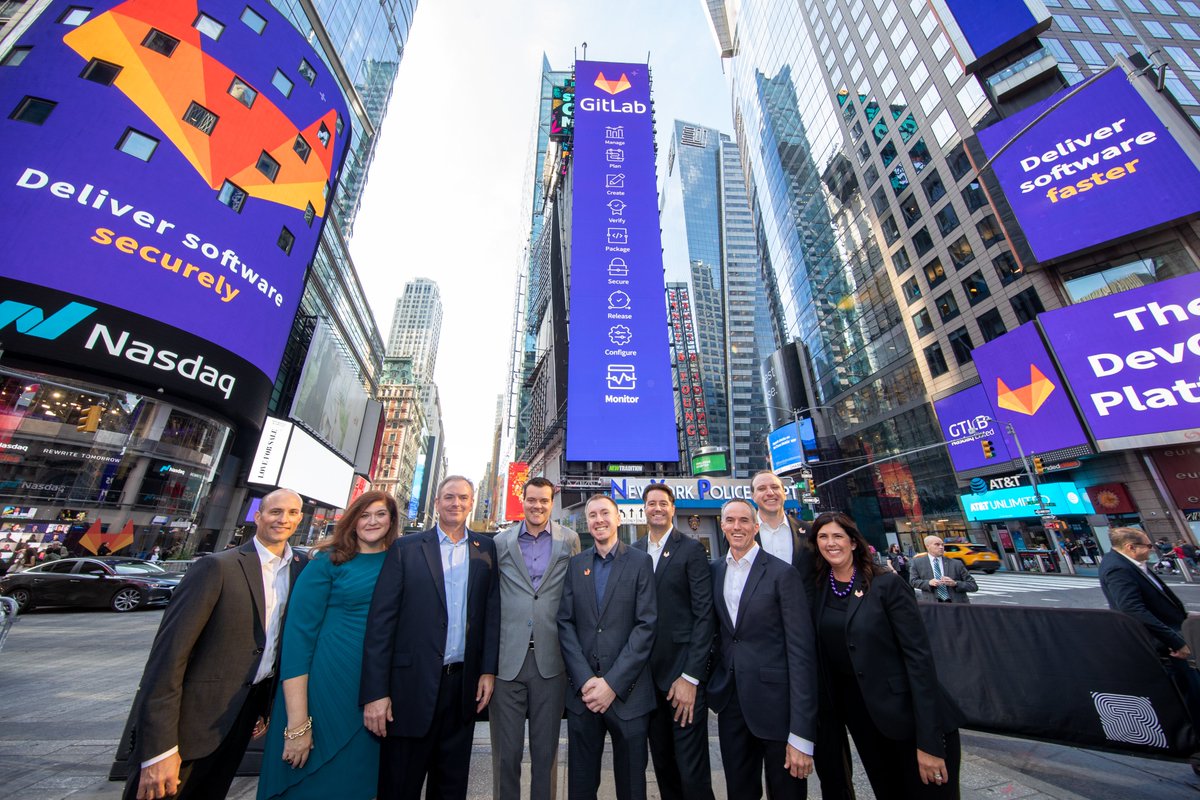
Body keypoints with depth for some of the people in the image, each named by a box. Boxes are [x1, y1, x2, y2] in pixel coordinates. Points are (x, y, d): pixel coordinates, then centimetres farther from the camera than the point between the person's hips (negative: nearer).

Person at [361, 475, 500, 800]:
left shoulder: (485, 548, 2)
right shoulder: (405, 548, -4)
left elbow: (491, 611, 2)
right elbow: (381, 620, -7)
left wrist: (488, 670, -2)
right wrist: (375, 692, -11)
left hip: (464, 683, 3)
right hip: (413, 684, -2)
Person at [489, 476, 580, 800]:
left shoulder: (569, 541, 1)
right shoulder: (500, 542, 2)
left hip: (550, 659, 0)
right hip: (507, 658, 0)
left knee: (546, 751, 15)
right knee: (506, 752, 13)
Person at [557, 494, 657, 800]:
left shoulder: (640, 562, -4)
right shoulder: (575, 564, 5)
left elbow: (646, 625, -10)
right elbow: (565, 623, 1)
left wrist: (613, 682, -13)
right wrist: (584, 679, -10)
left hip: (628, 691, -2)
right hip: (583, 689, 3)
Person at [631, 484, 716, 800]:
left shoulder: (692, 549, -8)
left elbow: (704, 616, -10)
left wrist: (690, 677, -13)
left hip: (683, 671, -4)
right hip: (647, 672, 4)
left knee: (692, 771, 3)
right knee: (662, 765, 18)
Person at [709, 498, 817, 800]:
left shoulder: (782, 574, -13)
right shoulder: (714, 571, 2)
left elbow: (801, 652, -14)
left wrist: (802, 735, -15)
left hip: (774, 703, -4)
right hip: (730, 701, 4)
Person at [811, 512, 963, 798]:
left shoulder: (887, 584, -16)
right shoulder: (820, 590, -2)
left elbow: (919, 657, -17)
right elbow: (828, 655, 7)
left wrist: (929, 742, -19)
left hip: (906, 716, -4)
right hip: (859, 715, 4)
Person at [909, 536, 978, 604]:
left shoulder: (956, 563, 8)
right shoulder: (917, 563, 6)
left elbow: (974, 586, 8)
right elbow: (913, 581, 2)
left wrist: (955, 583, -10)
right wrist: (929, 583, -16)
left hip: (956, 603, 1)